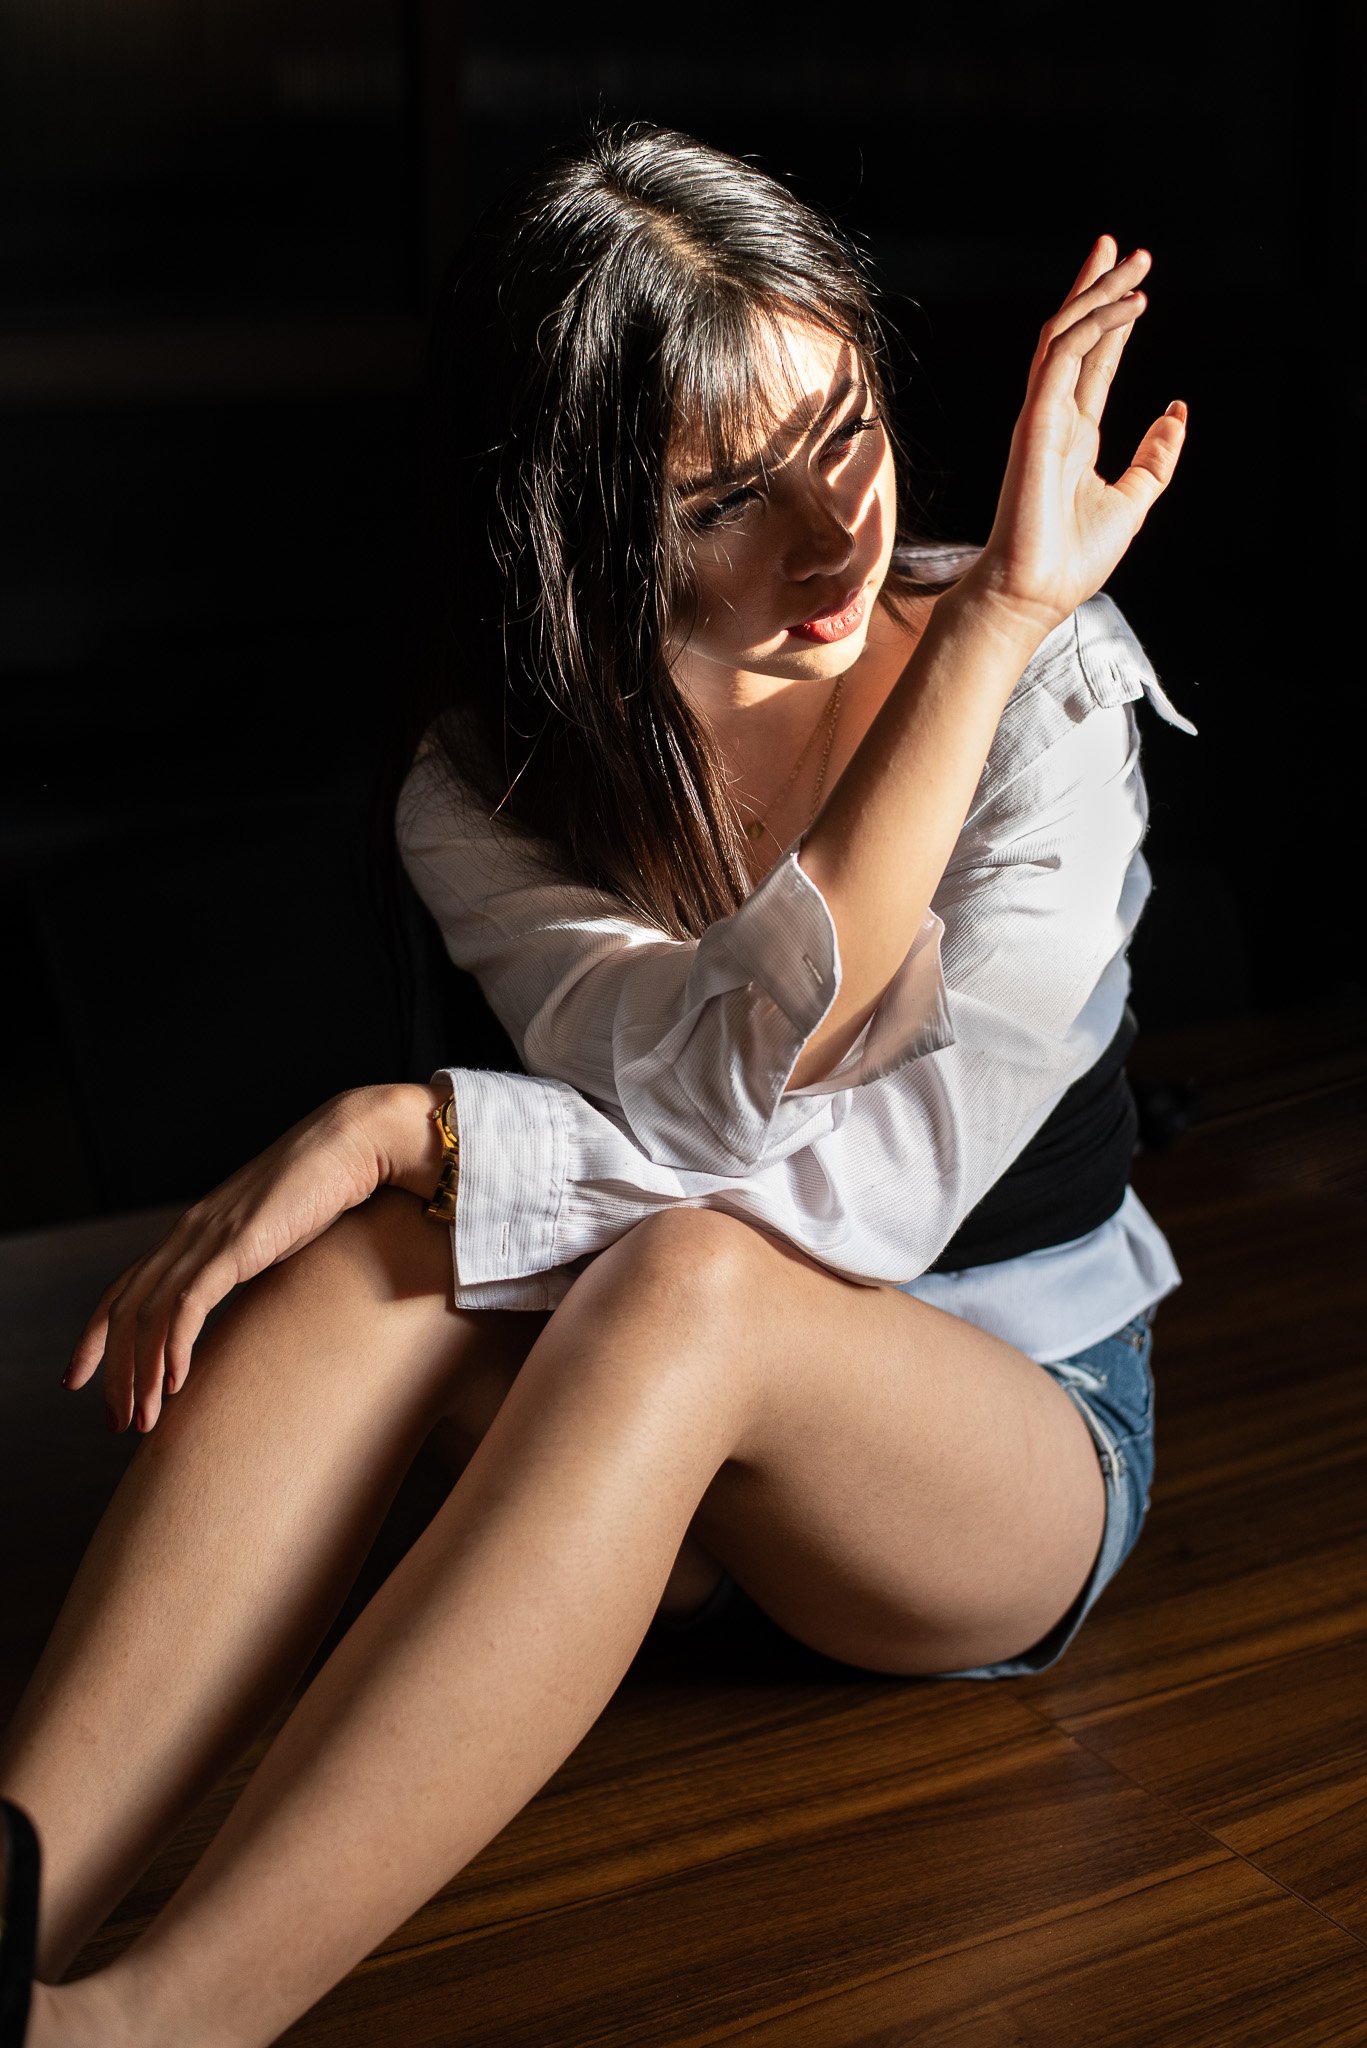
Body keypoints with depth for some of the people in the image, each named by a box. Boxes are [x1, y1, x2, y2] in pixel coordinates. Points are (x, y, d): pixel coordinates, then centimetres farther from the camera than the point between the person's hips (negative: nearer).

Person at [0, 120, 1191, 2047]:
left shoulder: (1054, 681, -14)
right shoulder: (489, 786, -7)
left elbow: (882, 1189, -24)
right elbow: (723, 1101, -28)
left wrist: (413, 1132, -30)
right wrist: (991, 614, -32)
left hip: (1016, 1444, -2)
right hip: (669, 1470, 3)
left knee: (692, 1278, -36)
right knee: (381, 1244, -29)